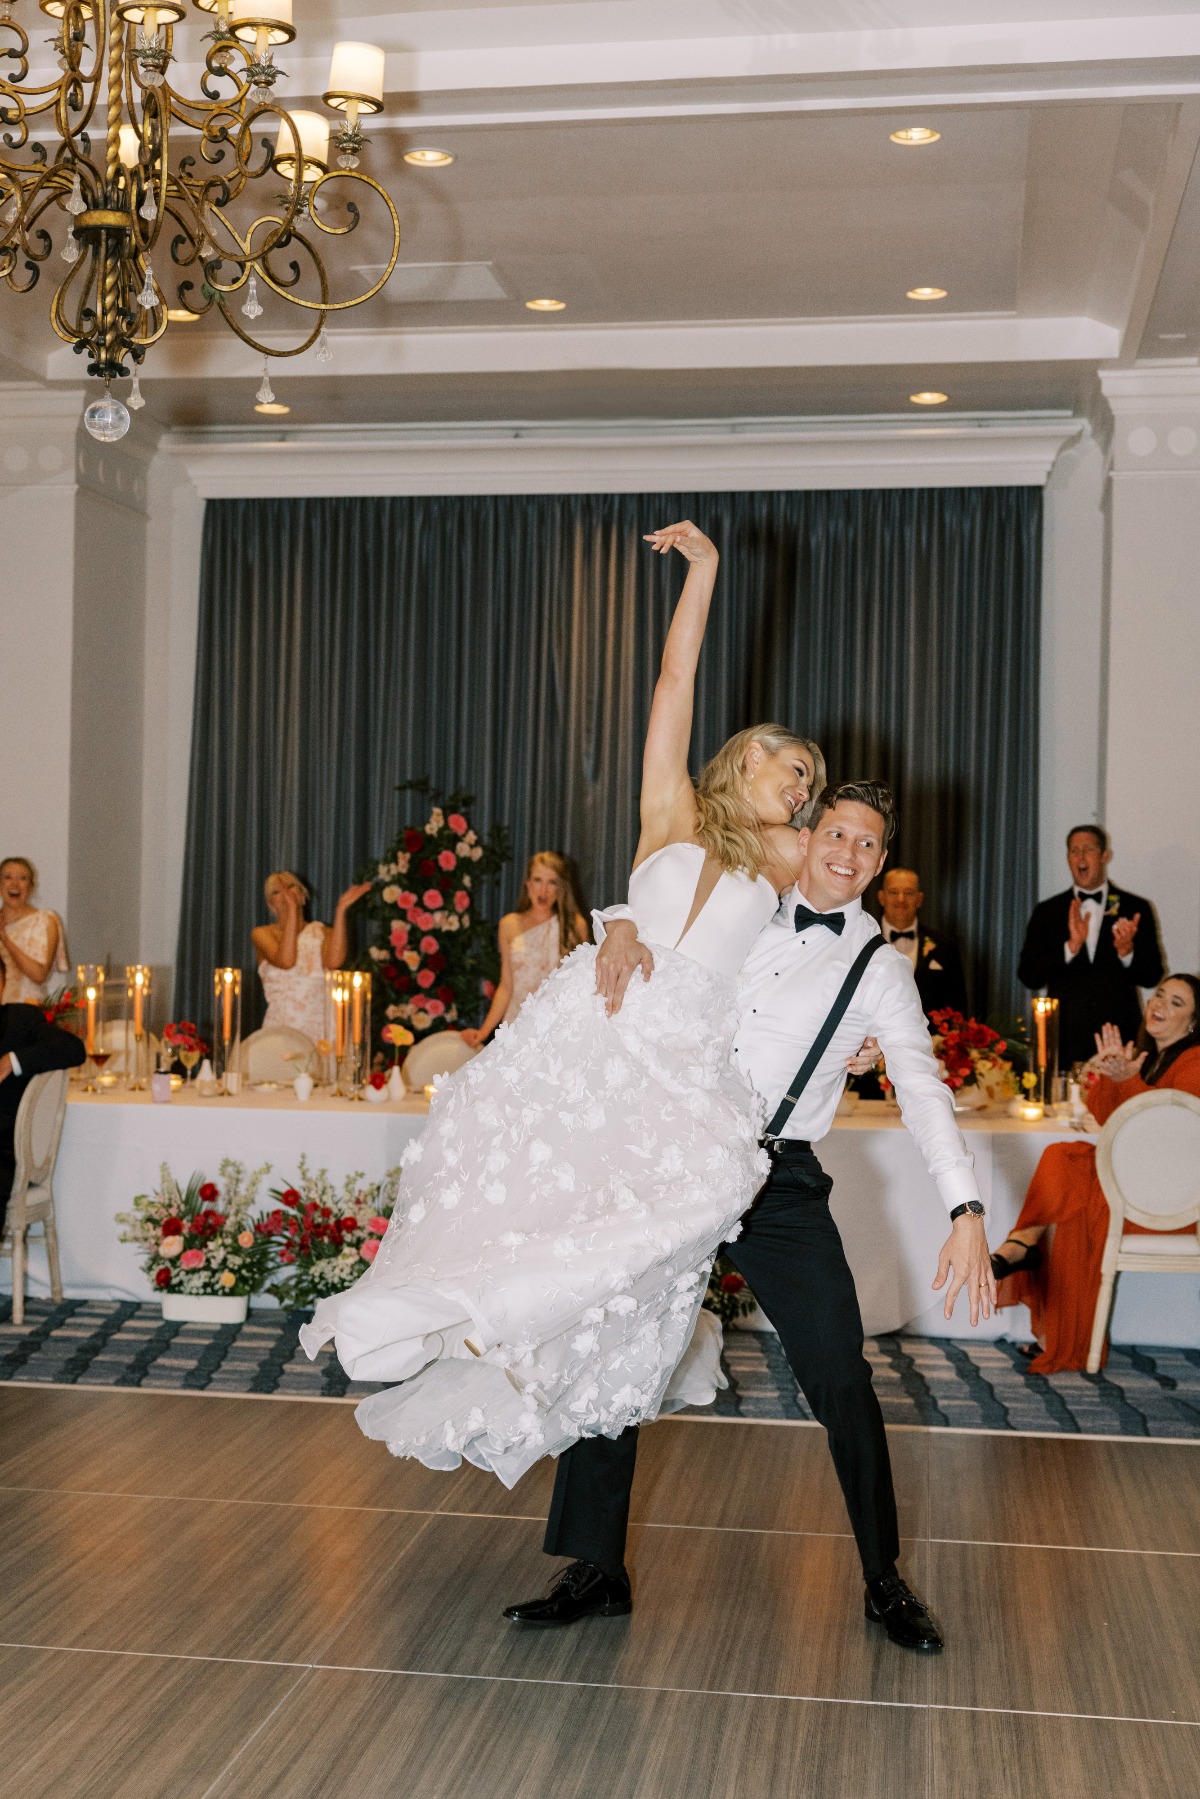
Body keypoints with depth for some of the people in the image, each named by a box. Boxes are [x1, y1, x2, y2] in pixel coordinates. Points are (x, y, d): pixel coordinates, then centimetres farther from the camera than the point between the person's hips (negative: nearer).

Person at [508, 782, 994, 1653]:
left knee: (842, 1382, -2)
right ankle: (597, 1573, 15)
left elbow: (924, 1090, -9)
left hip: (781, 1186, -2)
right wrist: (623, 926, -8)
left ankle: (885, 1582, 18)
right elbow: (652, 897, 19)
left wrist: (968, 1211, -22)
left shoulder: (879, 968, 0)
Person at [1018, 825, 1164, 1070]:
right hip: (1065, 1038, 0)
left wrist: (1126, 949, -17)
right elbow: (1028, 976, 0)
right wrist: (1071, 946, -14)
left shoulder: (1136, 909, 6)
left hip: (1120, 1035, 0)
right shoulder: (1047, 912, 8)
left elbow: (1151, 977, 4)